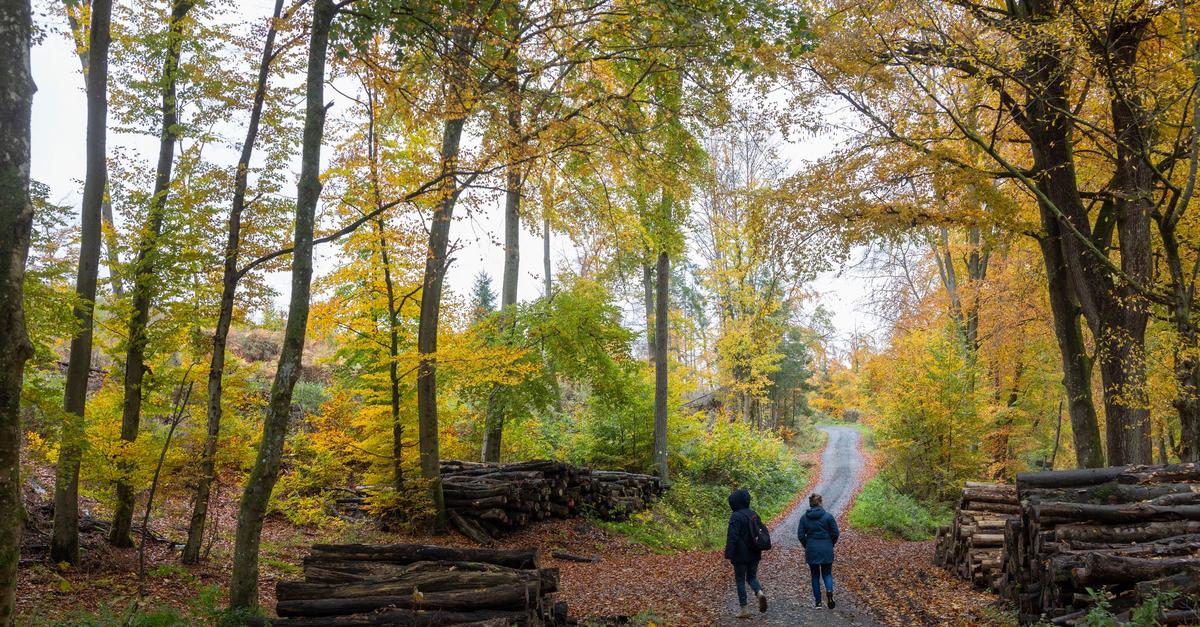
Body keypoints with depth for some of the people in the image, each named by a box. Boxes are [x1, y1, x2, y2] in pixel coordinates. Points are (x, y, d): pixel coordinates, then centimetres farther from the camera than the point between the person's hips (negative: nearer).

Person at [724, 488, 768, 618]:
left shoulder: (736, 517, -15)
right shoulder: (753, 514, 8)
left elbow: (732, 537, -21)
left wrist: (728, 555, -20)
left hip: (741, 555, -6)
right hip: (754, 554, 6)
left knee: (740, 580, 5)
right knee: (752, 577, 18)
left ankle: (744, 609, 6)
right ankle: (760, 593, -11)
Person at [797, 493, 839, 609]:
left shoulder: (804, 517, -1)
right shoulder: (828, 516, -5)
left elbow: (800, 535, -2)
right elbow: (835, 533, -4)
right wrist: (831, 545, 12)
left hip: (811, 551, 1)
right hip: (826, 550, -1)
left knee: (815, 575, 11)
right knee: (827, 573, 11)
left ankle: (817, 602, 10)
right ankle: (829, 591, -18)